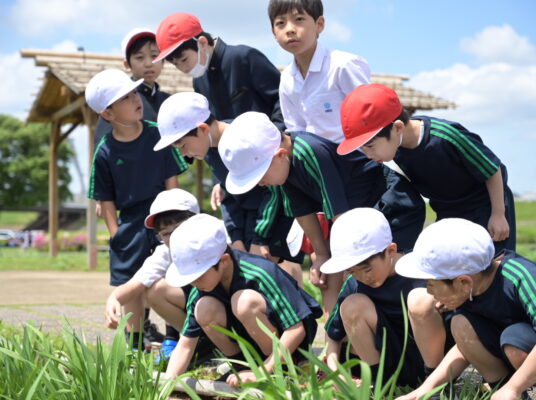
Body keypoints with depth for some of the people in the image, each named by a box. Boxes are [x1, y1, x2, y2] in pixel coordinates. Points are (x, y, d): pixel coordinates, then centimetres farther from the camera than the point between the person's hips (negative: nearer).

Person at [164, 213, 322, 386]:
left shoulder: (261, 274, -29)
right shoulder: (201, 289, -12)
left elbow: (297, 329, -28)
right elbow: (185, 345, -7)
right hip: (252, 345, 5)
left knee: (245, 301, -33)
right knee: (204, 309, -21)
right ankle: (241, 366, -1)